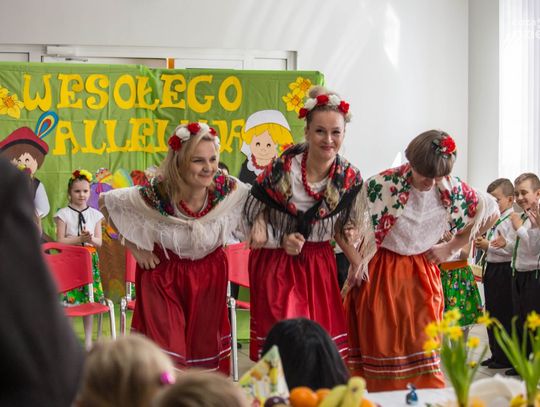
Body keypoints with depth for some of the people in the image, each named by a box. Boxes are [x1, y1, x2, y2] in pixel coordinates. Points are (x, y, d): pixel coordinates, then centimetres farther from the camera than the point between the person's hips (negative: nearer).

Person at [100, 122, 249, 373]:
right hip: (163, 274, -3)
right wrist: (135, 247, -10)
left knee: (205, 347, 16)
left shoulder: (229, 190, -22)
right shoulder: (155, 197, -28)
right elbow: (105, 202, -11)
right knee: (167, 353, -5)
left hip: (209, 275, 3)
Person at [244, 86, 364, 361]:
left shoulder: (350, 178, -6)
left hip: (320, 265, 4)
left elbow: (342, 229, 7)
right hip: (276, 263, -3)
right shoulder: (283, 168, -18)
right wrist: (282, 240, -18)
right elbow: (253, 211, -6)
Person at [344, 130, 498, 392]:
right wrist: (358, 262, -16)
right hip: (379, 276, -2)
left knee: (423, 349, 1)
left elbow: (492, 212, 11)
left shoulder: (452, 189, -5)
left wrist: (452, 246, 8)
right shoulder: (382, 185, -16)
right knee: (380, 348, 2)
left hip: (422, 275, 3)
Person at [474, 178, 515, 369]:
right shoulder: (495, 219, 14)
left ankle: (505, 358, 7)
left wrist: (488, 246, -19)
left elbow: (511, 249, -23)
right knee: (492, 313, 15)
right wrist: (483, 244, 4)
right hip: (491, 269, 10)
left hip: (503, 271, -10)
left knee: (504, 316, -2)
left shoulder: (512, 221, -15)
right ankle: (495, 354, 26)